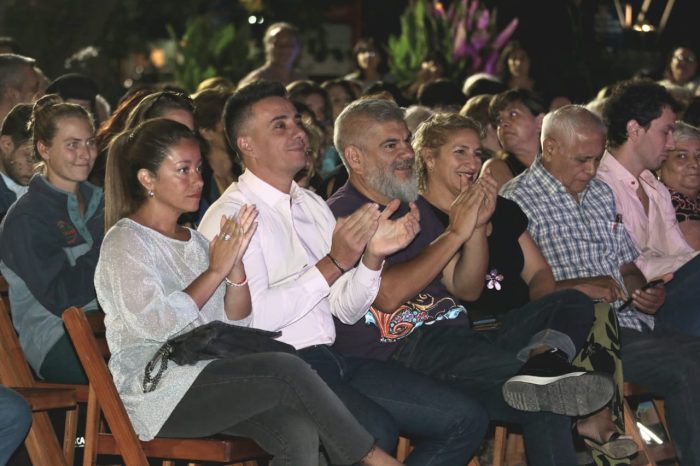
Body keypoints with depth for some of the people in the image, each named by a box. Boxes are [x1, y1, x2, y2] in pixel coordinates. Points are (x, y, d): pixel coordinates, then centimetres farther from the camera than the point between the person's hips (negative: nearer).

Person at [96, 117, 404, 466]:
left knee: (298, 433, -23)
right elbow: (155, 323, -15)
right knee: (285, 370, -26)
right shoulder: (124, 241, -2)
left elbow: (235, 321, 13)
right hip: (157, 394, -7)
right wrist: (216, 270, -10)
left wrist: (236, 264, -4)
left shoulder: (194, 241, 21)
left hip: (210, 378, 7)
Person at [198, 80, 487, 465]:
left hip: (331, 361, 8)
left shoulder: (313, 205, 20)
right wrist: (334, 263, -17)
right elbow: (253, 317, -17)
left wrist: (372, 256, -3)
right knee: (376, 433, -34)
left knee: (465, 419, -5)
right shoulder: (230, 215, -5)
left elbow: (347, 311, 16)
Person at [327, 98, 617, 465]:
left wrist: (478, 225, 1)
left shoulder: (415, 207, 25)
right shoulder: (341, 216, -3)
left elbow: (467, 289, 19)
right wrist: (455, 233, -12)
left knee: (572, 305, -14)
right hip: (403, 352, -9)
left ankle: (540, 367, -38)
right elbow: (386, 294, -18)